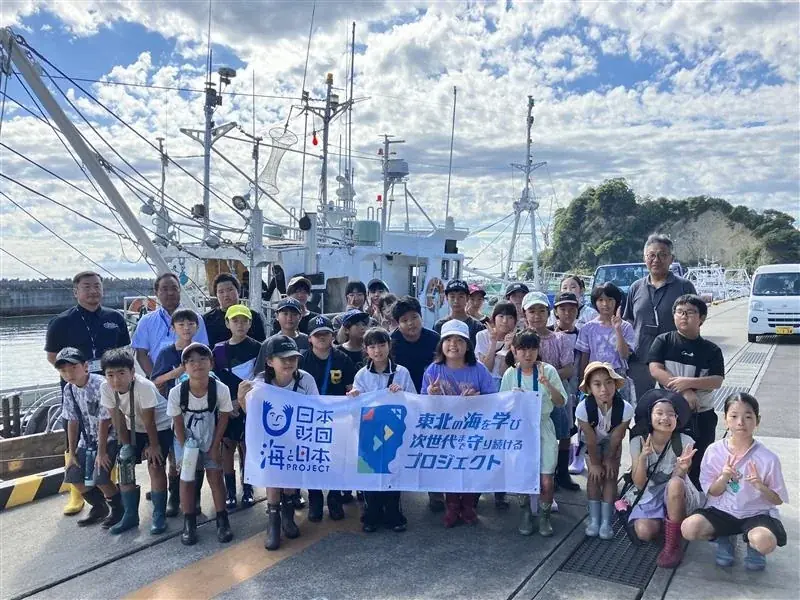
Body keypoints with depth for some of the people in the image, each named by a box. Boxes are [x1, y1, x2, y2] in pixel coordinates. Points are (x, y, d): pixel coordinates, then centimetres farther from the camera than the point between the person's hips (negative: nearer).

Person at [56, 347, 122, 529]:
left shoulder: (101, 386, -26)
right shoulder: (69, 390, -5)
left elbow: (104, 421, -22)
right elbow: (72, 422, 2)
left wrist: (101, 451, -18)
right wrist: (72, 453, 3)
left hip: (110, 435, -7)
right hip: (88, 437, 7)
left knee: (99, 476, -18)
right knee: (73, 475, 3)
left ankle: (118, 508, 9)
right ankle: (100, 507, 25)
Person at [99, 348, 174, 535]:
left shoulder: (144, 386, -36)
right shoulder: (106, 388, -22)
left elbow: (149, 421, -24)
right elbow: (118, 420, -12)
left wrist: (153, 445, -14)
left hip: (160, 426, -5)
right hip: (133, 427, 5)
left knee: (155, 466, -12)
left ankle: (159, 515, 3)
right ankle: (130, 515, 17)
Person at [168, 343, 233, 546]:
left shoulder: (221, 389, -28)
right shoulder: (176, 392, -27)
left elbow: (223, 418, -13)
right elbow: (178, 424, -14)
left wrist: (215, 447, -11)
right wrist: (186, 449, -13)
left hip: (210, 439, 0)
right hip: (185, 439, 0)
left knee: (215, 476, -1)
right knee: (187, 479, 0)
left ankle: (222, 521, 11)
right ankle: (189, 524, 13)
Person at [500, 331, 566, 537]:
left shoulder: (548, 370, -6)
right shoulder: (510, 374, -3)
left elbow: (561, 401, -6)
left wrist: (548, 384, -22)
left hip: (543, 427, -1)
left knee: (546, 481, -3)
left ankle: (544, 516, 22)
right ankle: (525, 514, 29)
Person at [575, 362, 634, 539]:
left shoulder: (625, 408, -38)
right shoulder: (583, 408, -39)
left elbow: (616, 438, -22)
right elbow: (591, 440, -25)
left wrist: (609, 460, -9)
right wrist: (595, 463, -12)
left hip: (612, 442, 0)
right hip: (593, 441, 0)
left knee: (610, 477, -3)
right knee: (595, 476, -4)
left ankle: (606, 521, 5)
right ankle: (594, 519, 8)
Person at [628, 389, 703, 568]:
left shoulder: (684, 442, -15)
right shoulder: (638, 441, -12)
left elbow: (678, 480, -20)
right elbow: (639, 484, -15)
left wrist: (682, 469, -44)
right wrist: (643, 456, -33)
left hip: (676, 496, -1)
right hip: (649, 496, 1)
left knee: (674, 483, -36)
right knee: (644, 532, -27)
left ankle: (673, 544, -21)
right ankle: (665, 524, 9)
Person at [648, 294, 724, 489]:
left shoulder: (711, 350, 1)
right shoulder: (663, 341, -1)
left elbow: (717, 381, -8)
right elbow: (655, 370, -12)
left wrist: (689, 382, -24)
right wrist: (684, 391, -20)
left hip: (702, 416, 1)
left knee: (698, 464, 9)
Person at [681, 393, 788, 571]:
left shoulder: (768, 458, -12)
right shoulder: (714, 451, -9)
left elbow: (778, 500, -4)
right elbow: (712, 492, -1)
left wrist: (761, 487, -25)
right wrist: (723, 478, -23)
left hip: (756, 513, -1)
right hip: (722, 510, 1)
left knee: (765, 542, -35)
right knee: (688, 528, -27)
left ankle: (753, 546, 6)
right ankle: (723, 538, 9)